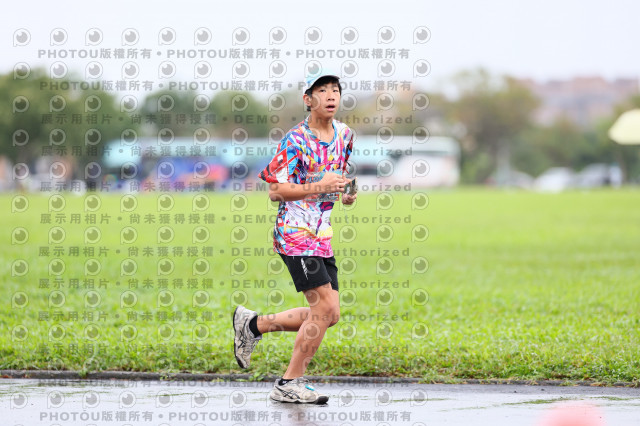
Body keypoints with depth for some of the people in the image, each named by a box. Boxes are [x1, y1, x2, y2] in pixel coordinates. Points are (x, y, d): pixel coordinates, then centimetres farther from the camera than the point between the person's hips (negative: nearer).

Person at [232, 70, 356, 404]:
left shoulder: (344, 134, 10)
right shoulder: (296, 139, -12)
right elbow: (275, 191, -13)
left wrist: (345, 194, 5)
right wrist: (320, 187, -22)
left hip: (321, 235, 8)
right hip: (294, 231, -8)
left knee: (328, 315, 4)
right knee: (325, 307, -15)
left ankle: (253, 324, 22)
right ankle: (289, 383, -5)